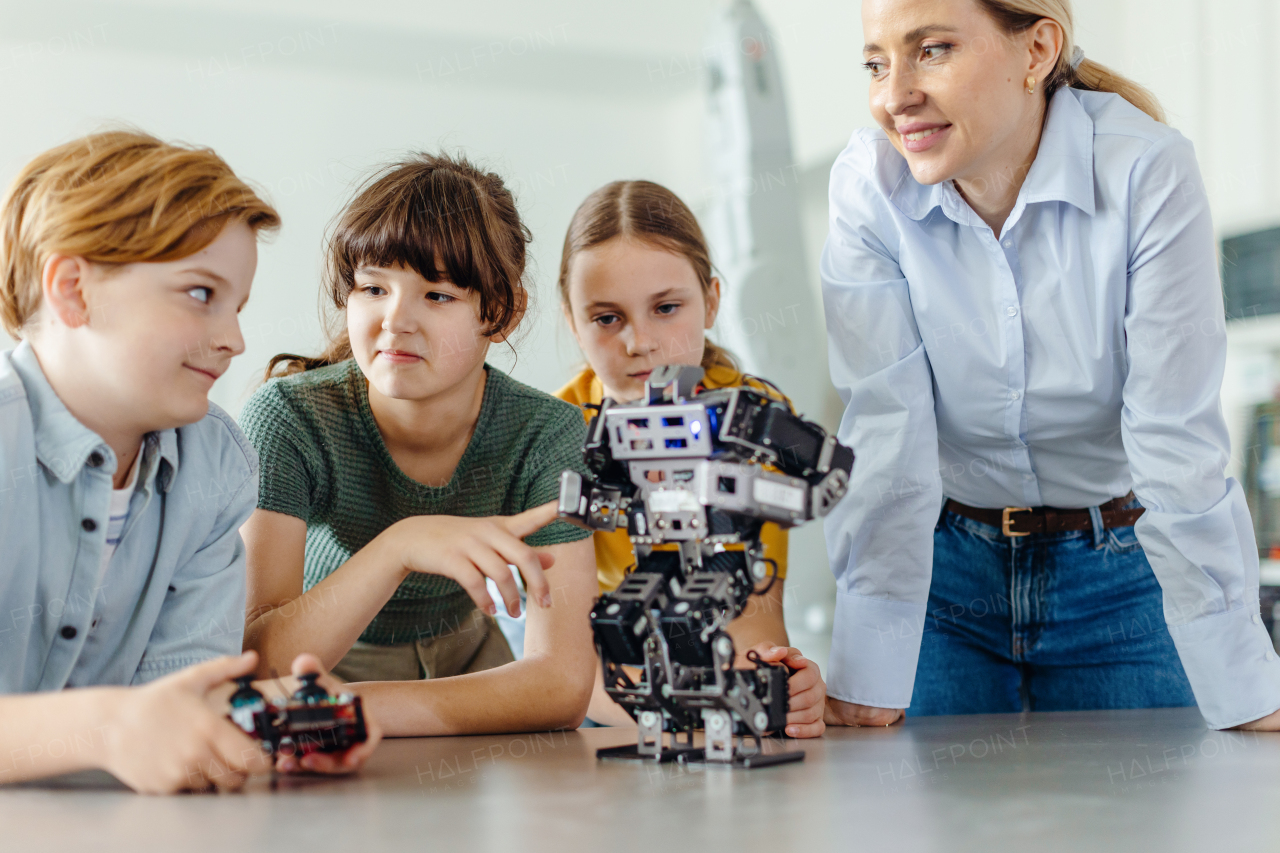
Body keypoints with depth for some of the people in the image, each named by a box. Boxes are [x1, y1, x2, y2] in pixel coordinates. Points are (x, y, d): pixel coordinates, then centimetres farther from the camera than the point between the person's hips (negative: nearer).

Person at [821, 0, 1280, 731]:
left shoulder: (1147, 172, -21)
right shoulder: (869, 186, -16)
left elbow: (1178, 449, -21)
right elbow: (887, 446, -19)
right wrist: (867, 694, -22)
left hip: (1121, 580, -1)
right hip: (949, 567, 1)